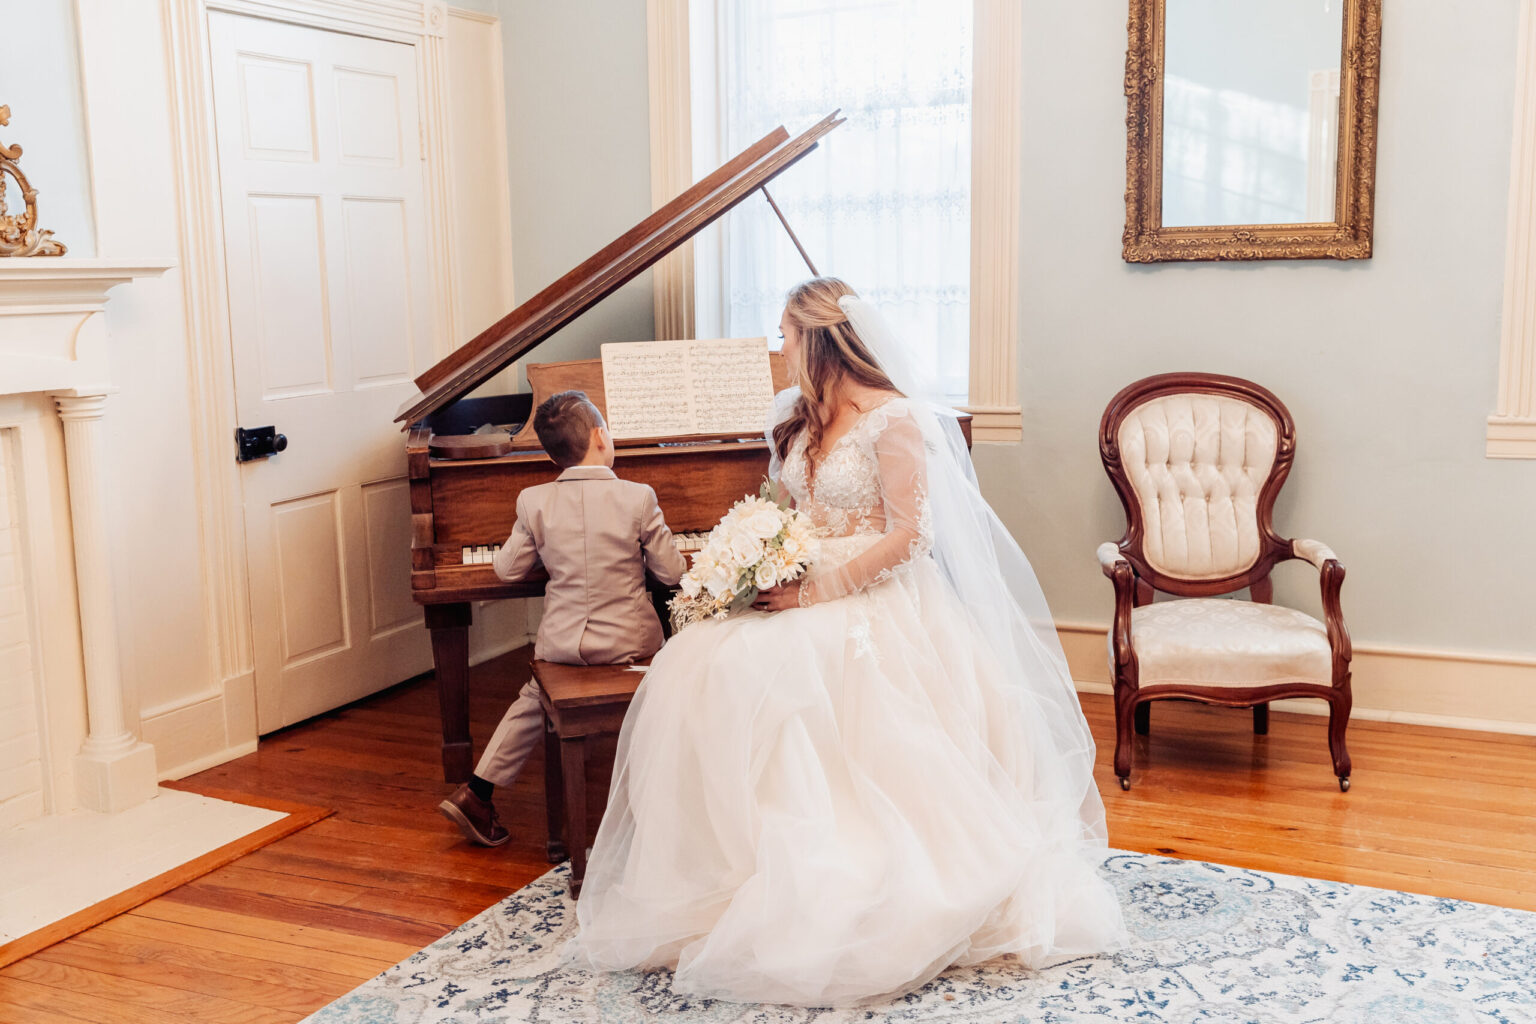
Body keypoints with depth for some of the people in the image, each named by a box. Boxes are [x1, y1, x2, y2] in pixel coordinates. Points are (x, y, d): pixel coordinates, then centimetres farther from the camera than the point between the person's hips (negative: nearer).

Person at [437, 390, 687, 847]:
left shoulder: (534, 502, -7)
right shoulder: (638, 498, -12)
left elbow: (508, 569, 2)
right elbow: (672, 574, -6)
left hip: (561, 644, 2)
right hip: (630, 642, -2)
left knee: (533, 702, 28)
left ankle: (478, 793, 25)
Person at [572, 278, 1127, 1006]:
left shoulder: (894, 419, -10)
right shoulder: (800, 417, 15)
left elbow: (910, 538, -16)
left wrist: (816, 591, -18)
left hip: (877, 607, -7)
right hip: (810, 598, 7)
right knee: (695, 669, -18)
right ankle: (723, 870, -11)